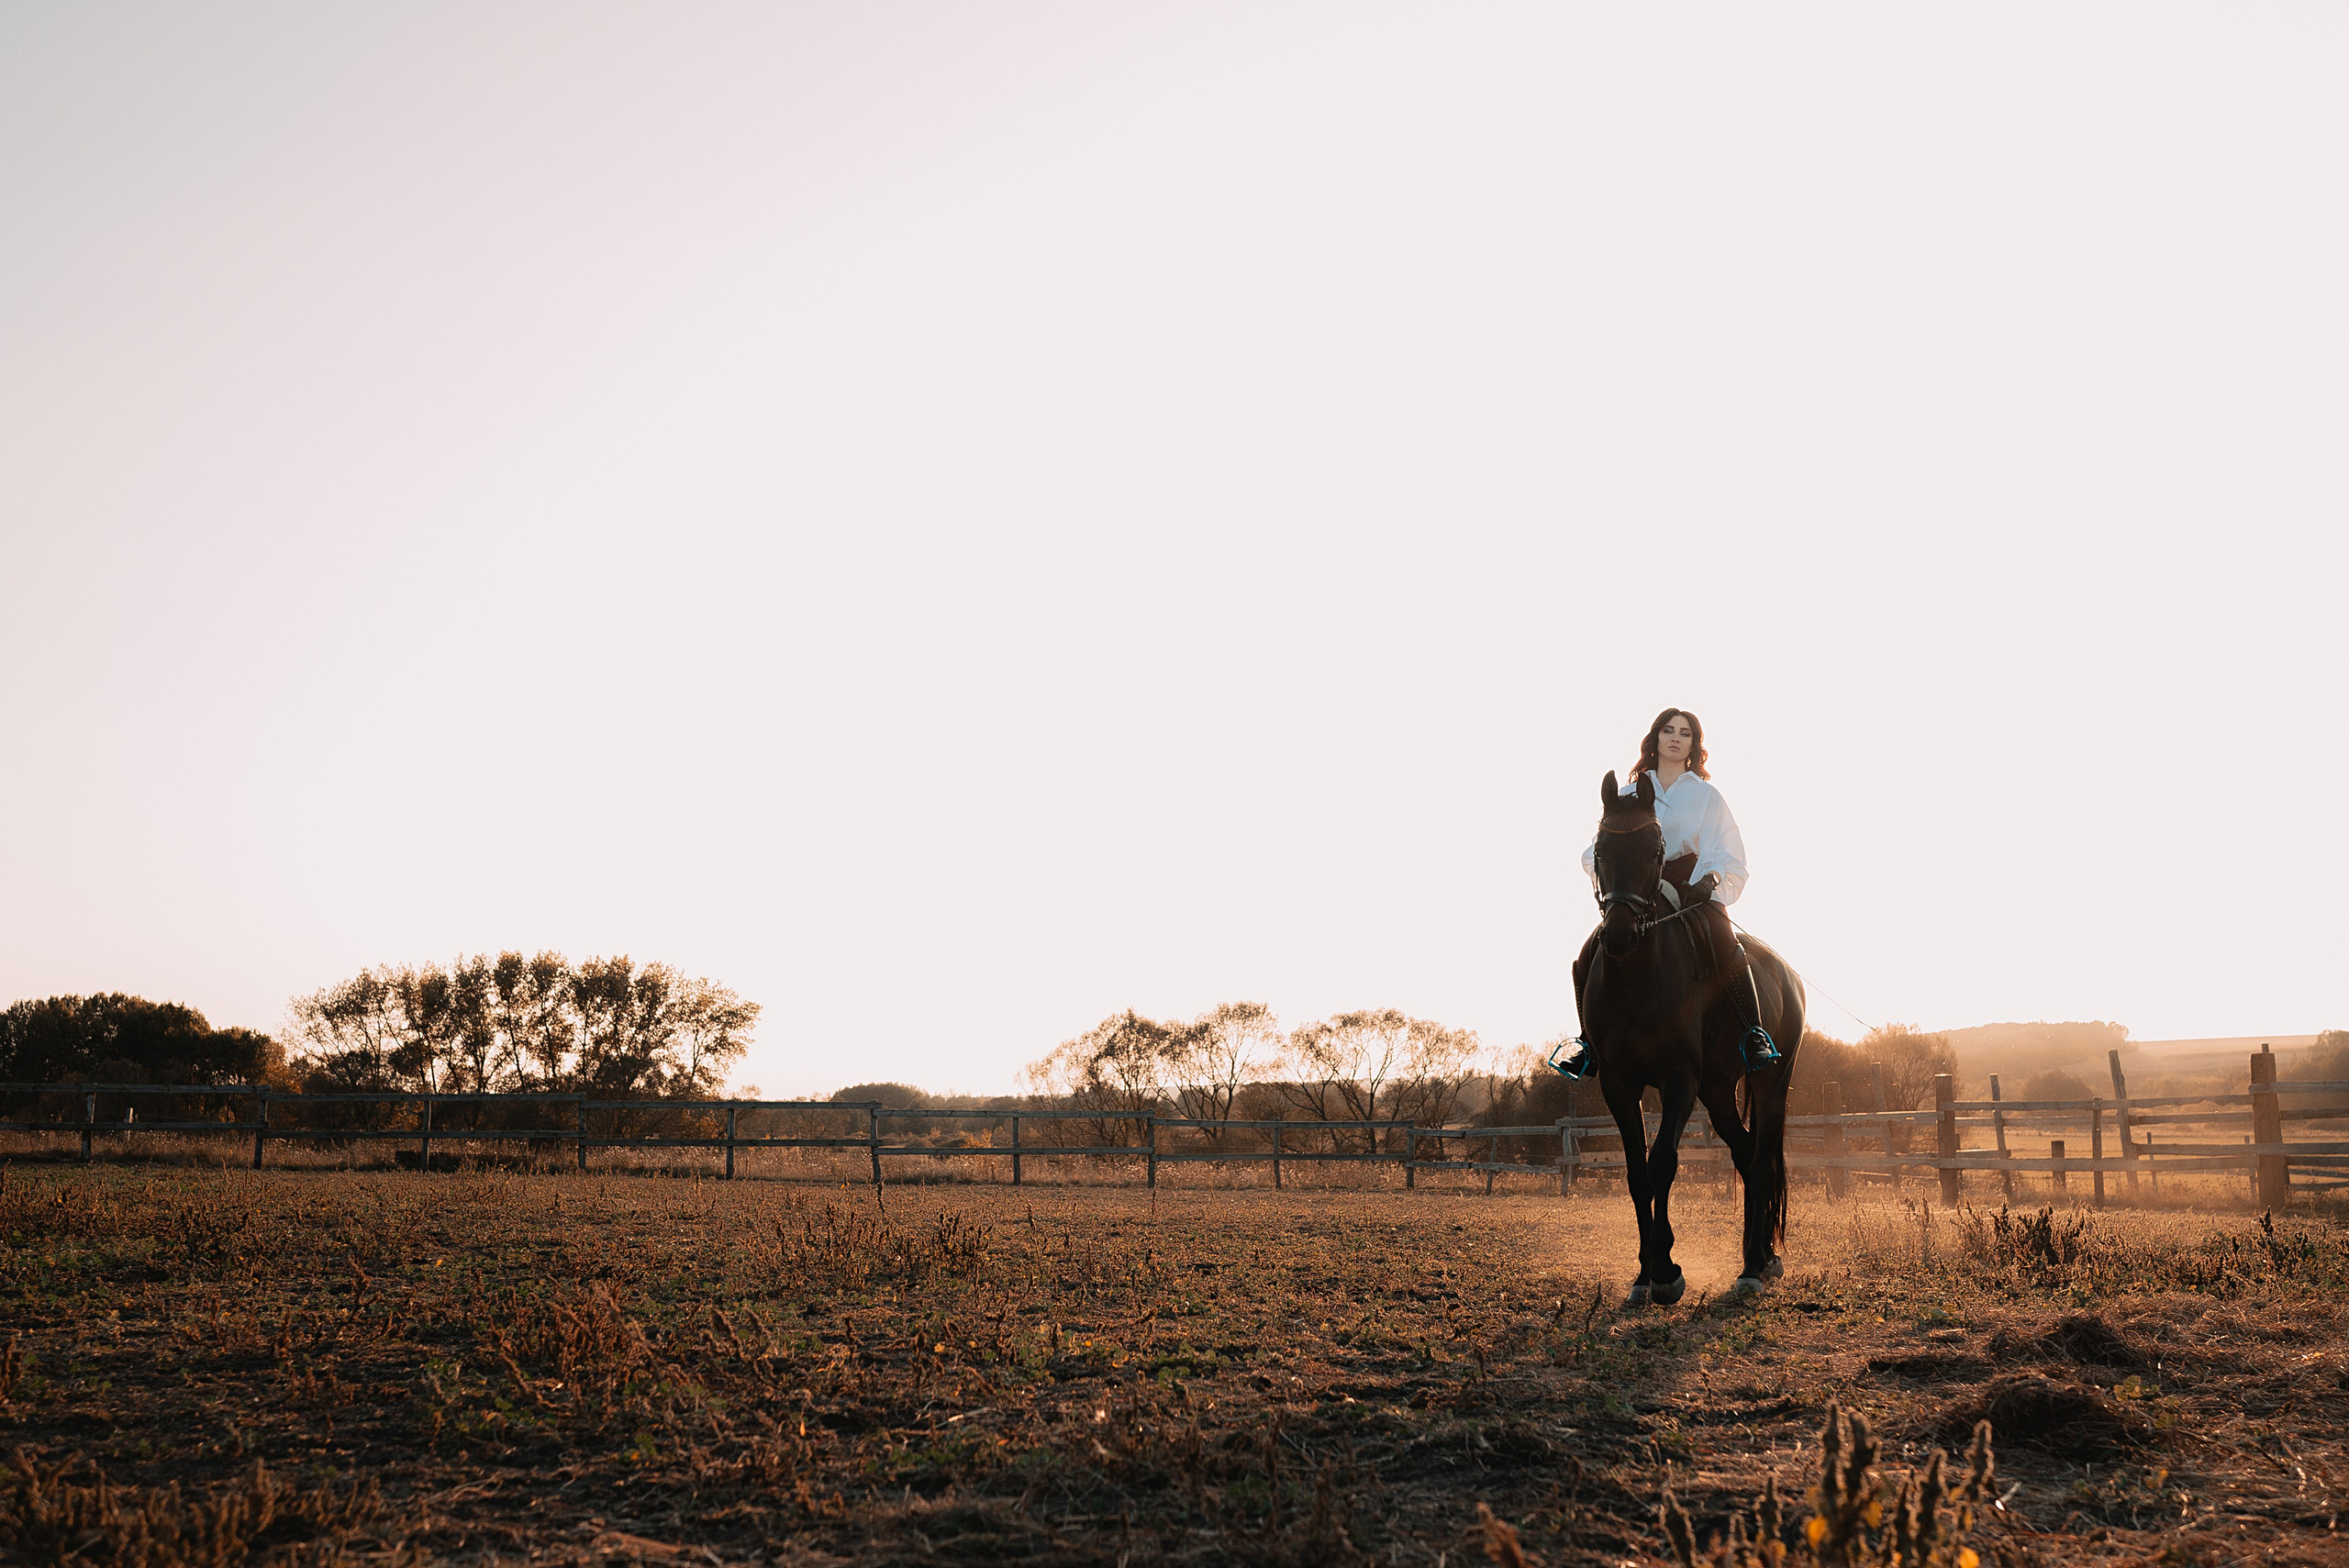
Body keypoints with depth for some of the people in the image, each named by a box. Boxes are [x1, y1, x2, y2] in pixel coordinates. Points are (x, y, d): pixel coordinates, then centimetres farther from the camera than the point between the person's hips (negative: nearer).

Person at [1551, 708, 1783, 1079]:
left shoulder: (1706, 795, 13)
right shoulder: (1629, 794, 18)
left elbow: (1728, 856, 4)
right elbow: (1596, 850, 14)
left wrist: (1710, 878, -19)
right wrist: (1604, 872, -9)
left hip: (1696, 893, -2)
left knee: (1725, 947, -34)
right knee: (1587, 959, -17)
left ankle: (1754, 1034, -23)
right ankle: (1589, 1038, 4)